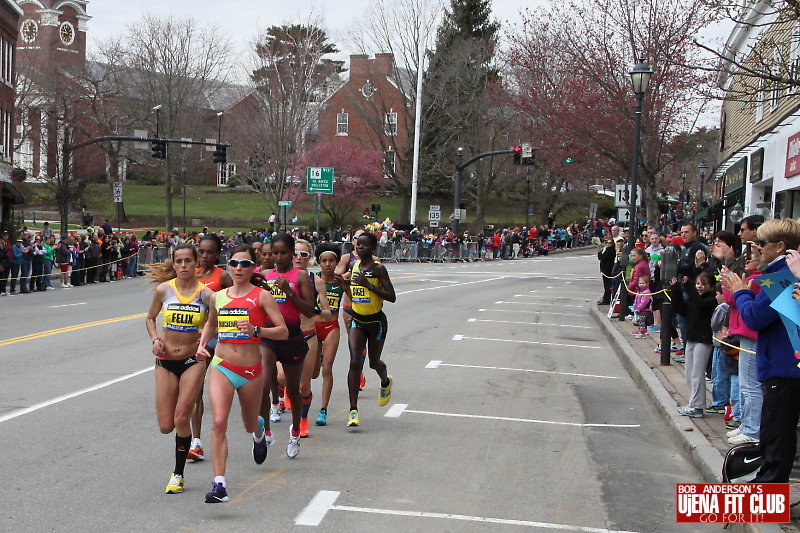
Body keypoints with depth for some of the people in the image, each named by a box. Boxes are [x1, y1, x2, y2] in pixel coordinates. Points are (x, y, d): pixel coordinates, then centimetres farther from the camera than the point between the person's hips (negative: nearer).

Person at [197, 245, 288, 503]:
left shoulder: (261, 296, -3)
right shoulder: (217, 297, 8)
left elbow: (283, 331, -9)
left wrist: (255, 330, -23)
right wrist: (202, 343, 11)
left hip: (251, 371, -1)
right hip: (221, 367, 1)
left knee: (250, 425, 16)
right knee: (219, 422, -18)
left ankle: (260, 431, 56)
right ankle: (219, 484, -18)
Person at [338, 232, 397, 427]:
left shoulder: (378, 268, -12)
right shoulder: (355, 266, 6)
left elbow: (392, 297, -17)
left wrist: (369, 285, -25)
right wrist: (344, 283, 1)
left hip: (376, 321, -4)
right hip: (357, 320, 4)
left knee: (374, 362, 11)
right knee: (355, 363, -9)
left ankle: (385, 382, 49)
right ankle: (353, 410, -10)